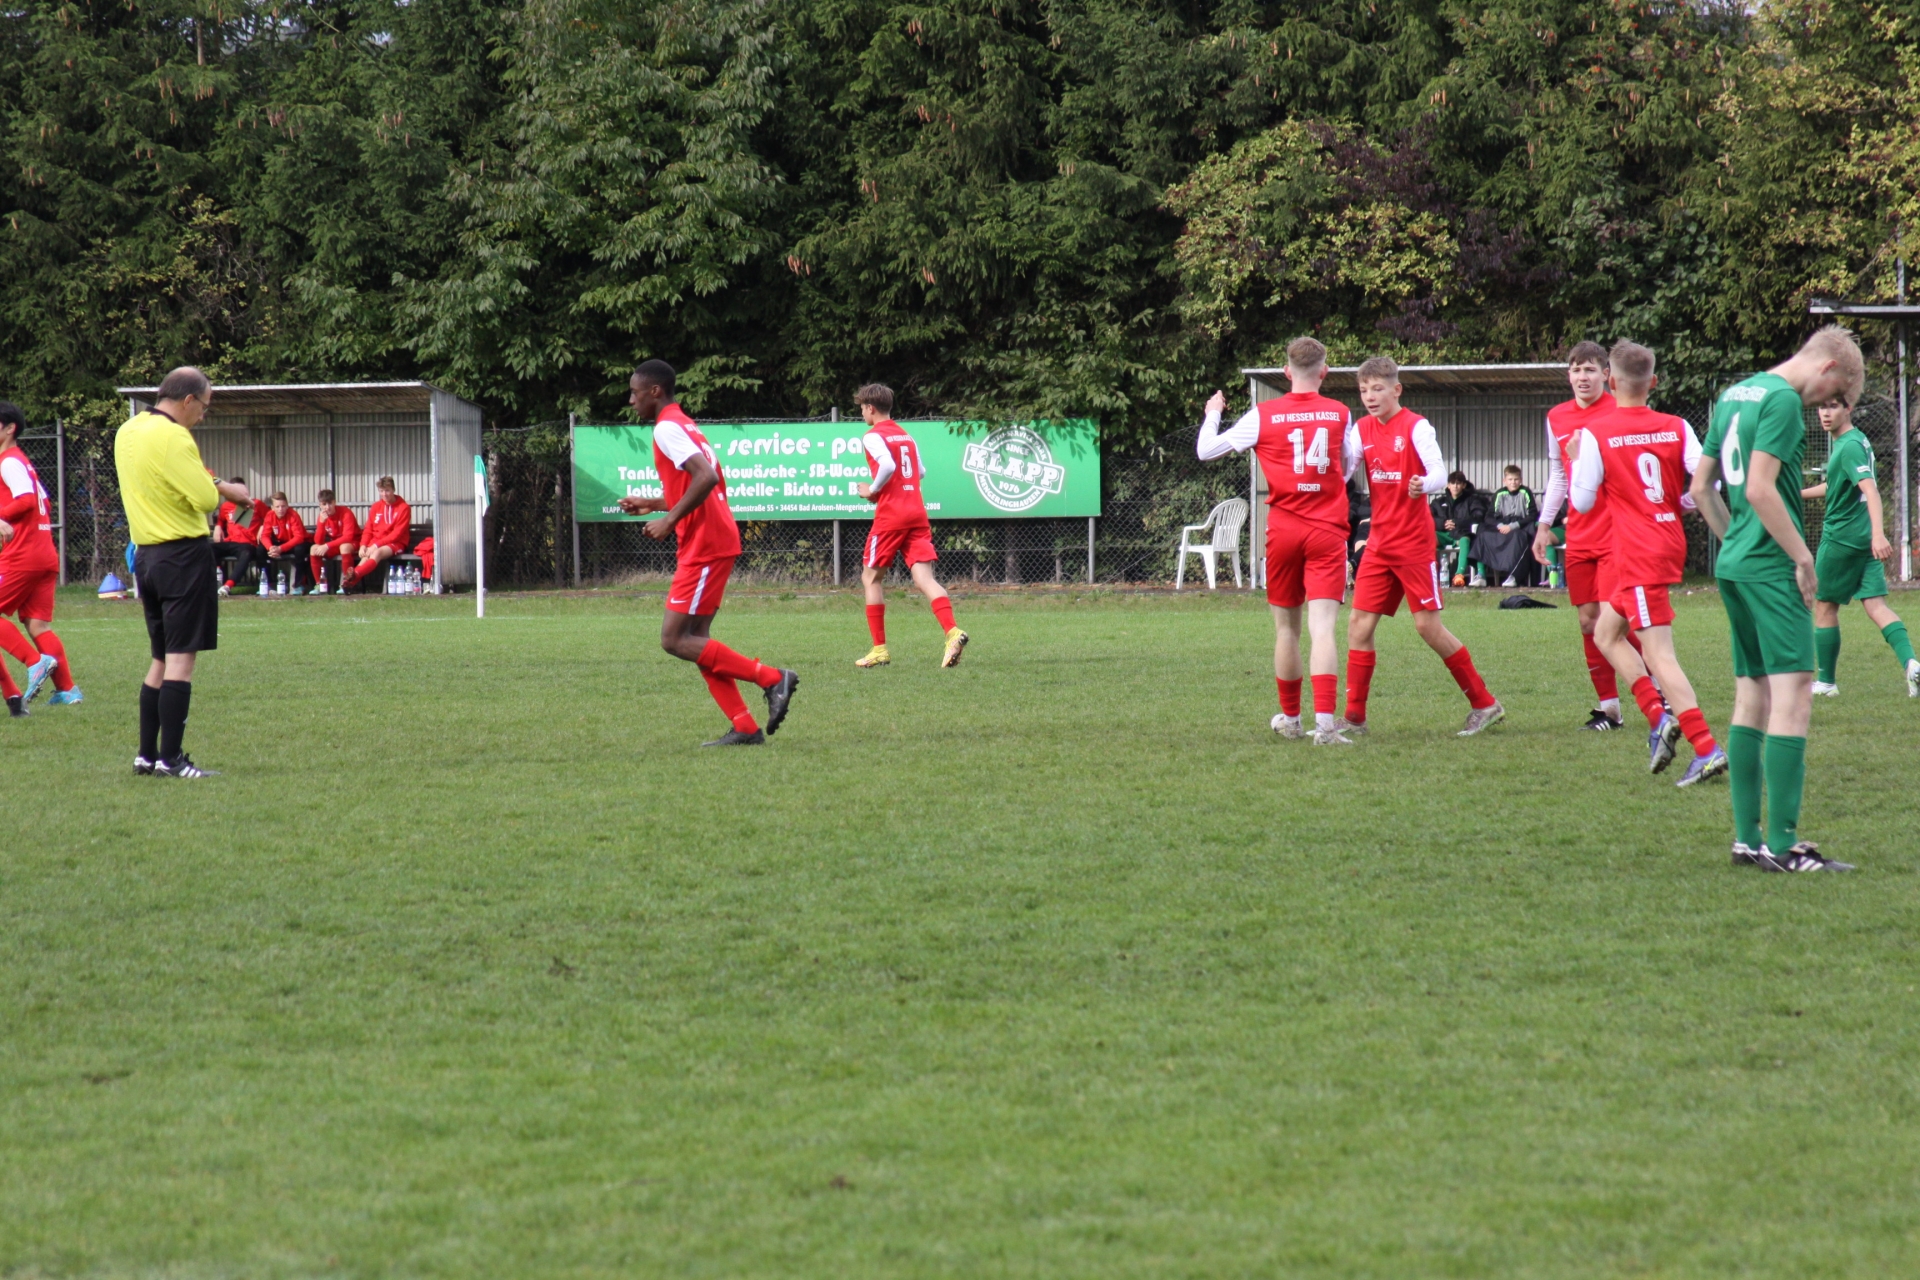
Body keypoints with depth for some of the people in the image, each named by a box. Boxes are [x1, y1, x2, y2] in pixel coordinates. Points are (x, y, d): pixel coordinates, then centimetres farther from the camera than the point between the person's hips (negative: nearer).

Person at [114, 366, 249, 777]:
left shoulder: (128, 431, 11)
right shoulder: (173, 438, -16)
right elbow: (205, 499, -20)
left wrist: (211, 484, 11)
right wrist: (227, 490, 1)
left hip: (146, 554, 9)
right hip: (184, 554, -9)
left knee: (161, 658, 15)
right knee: (182, 656, -7)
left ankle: (147, 754, 16)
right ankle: (170, 759, -9)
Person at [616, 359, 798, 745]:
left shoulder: (668, 428, -12)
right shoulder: (683, 426, 20)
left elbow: (705, 477, -26)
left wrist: (669, 520, -21)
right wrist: (651, 504, 25)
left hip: (703, 549, -10)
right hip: (714, 544, 10)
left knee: (674, 639, -9)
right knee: (695, 640, 10)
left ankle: (772, 677, -10)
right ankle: (744, 728, 5)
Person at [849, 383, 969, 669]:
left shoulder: (873, 436, -5)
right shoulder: (905, 436, 18)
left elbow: (888, 465, -21)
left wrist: (873, 490, -7)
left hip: (890, 516, -6)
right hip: (917, 513, 6)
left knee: (871, 577, 9)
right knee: (924, 577, -4)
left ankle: (879, 649, 7)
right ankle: (952, 632, -26)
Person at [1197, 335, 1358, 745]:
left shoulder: (1263, 416, -2)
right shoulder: (1340, 414, 2)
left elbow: (1207, 451, 5)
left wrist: (1212, 414, 23)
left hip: (1283, 531, 1)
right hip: (1328, 531, -1)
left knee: (1286, 627, 15)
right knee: (1323, 627, -9)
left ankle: (1290, 719, 27)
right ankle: (1325, 723, -23)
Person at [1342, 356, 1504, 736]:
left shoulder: (1415, 426, -10)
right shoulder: (1362, 430, 8)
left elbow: (1440, 473, -19)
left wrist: (1424, 485, -41)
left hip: (1414, 541, -6)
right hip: (1380, 543, 6)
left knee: (1428, 625, -6)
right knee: (1360, 623, 0)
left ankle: (1485, 704, 5)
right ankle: (1354, 717, 6)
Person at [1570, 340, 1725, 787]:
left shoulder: (1595, 434, -8)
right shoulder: (1676, 428, 3)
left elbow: (1582, 502, -2)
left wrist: (1575, 461, 15)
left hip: (1638, 556, -6)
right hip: (1671, 545, 6)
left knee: (1660, 656, -8)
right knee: (1605, 633, 21)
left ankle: (1707, 750, -17)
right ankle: (1659, 715, 9)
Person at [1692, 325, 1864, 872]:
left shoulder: (1734, 395, 16)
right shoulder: (1783, 400, -11)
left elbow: (1701, 488, 21)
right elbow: (1760, 489, -20)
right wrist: (1803, 557, -14)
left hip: (1734, 564, 10)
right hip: (1771, 567, -10)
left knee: (1751, 698, 12)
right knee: (1793, 694, -10)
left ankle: (1747, 837, 13)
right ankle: (1781, 843, -15)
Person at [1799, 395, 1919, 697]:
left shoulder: (1850, 446, -16)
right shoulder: (1850, 442, 14)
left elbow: (1870, 489, -29)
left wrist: (1878, 534, -40)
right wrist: (1797, 494, 39)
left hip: (1841, 536, -8)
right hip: (1864, 538, 8)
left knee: (1824, 605, 6)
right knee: (1875, 604, -1)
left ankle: (1825, 681, 15)